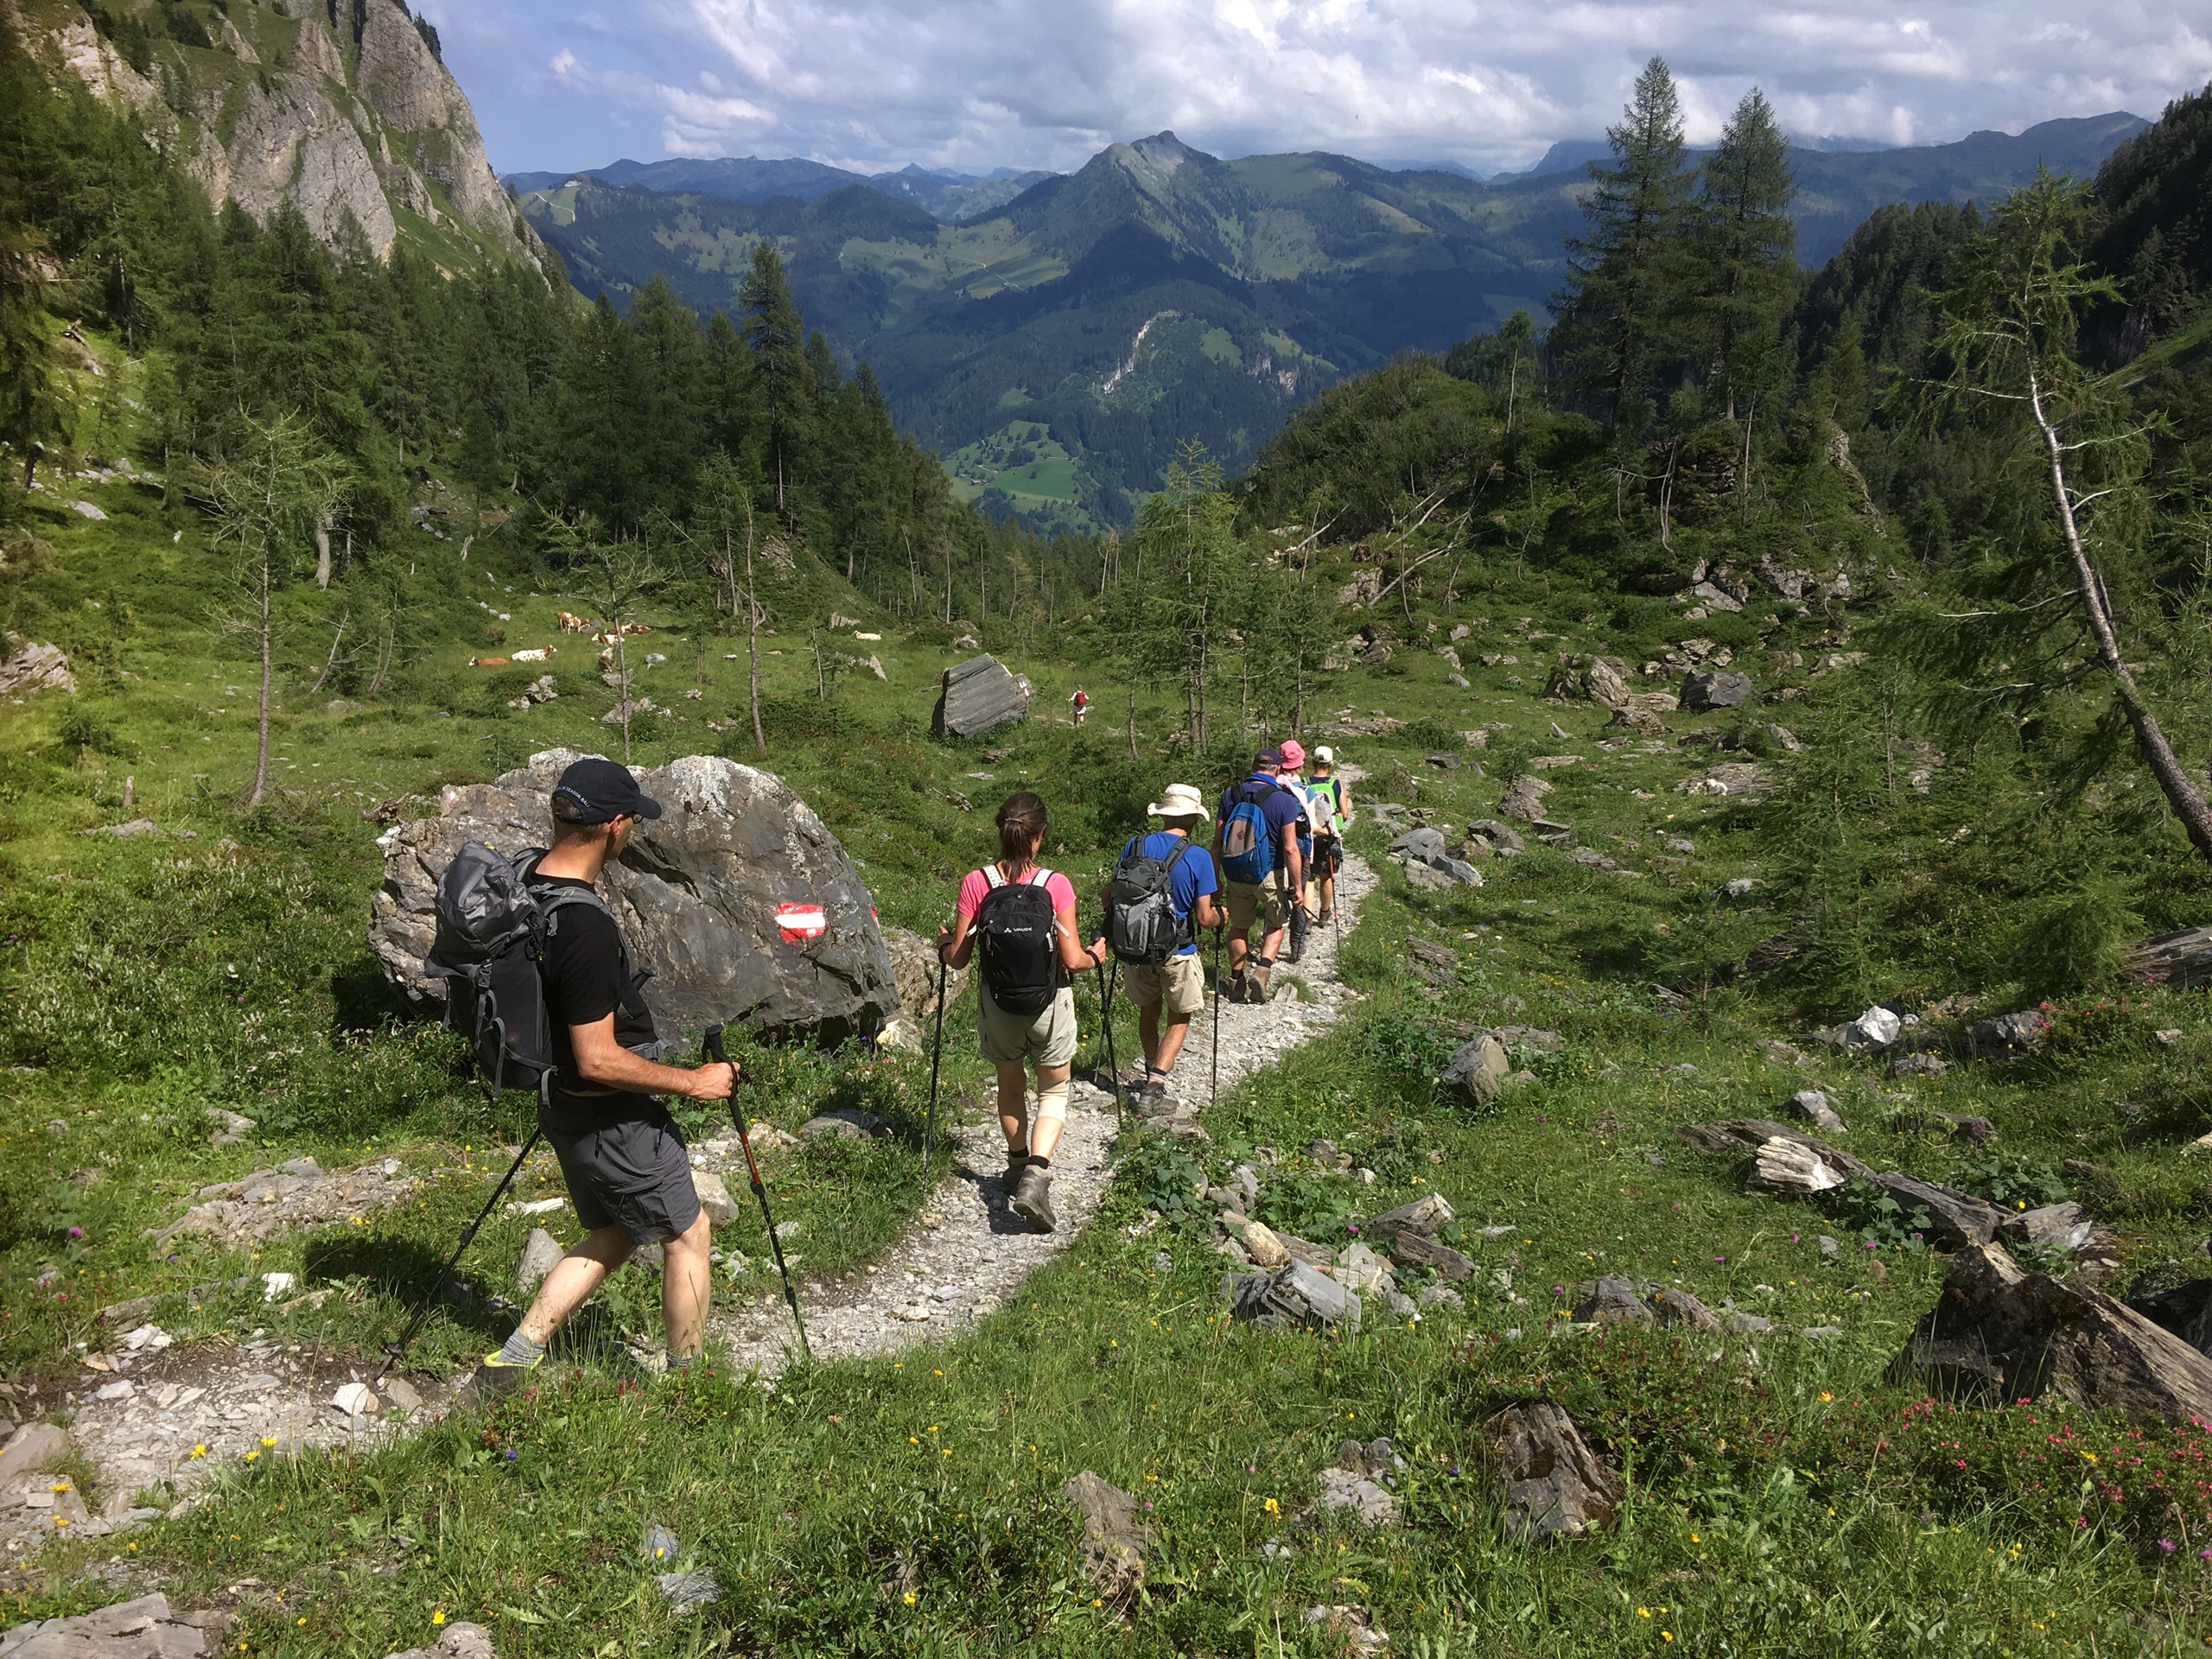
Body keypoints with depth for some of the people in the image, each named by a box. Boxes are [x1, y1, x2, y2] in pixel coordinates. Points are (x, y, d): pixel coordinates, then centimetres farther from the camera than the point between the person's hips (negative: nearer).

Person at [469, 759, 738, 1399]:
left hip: (563, 1105, 9)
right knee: (689, 1234, 10)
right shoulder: (585, 927, -30)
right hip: (612, 1117, -9)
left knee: (614, 1233, 24)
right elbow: (599, 1060, -27)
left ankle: (510, 1361, 23)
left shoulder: (523, 887, -2)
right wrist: (694, 1082, -17)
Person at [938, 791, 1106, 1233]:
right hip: (1050, 1003, -2)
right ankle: (1036, 1175, -4)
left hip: (997, 1004, 2)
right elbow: (1072, 959, -15)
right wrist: (1095, 955, 7)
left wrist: (944, 944, 15)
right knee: (1054, 1089, 17)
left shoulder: (976, 884, -13)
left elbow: (958, 958, -7)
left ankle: (1018, 1167, 41)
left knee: (1010, 1087, 25)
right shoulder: (1056, 885, -17)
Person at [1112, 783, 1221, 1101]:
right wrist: (1219, 916, 9)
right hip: (1178, 954, -3)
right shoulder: (1198, 858, -15)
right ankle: (1157, 1080, -3)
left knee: (1148, 1012, 23)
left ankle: (1153, 1066, 42)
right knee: (1179, 1018, 12)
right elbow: (1204, 917, -14)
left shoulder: (1135, 846, -6)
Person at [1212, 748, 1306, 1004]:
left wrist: (1216, 878, 10)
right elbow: (1290, 849, -17)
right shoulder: (1284, 801, -14)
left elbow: (1218, 841, 0)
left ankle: (1236, 983, 28)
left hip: (1235, 875, 3)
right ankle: (1262, 970, -3)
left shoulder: (1230, 794, -3)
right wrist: (1297, 886, -10)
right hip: (1270, 875, -3)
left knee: (1239, 927, 19)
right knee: (1277, 925, 18)